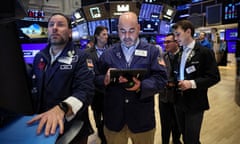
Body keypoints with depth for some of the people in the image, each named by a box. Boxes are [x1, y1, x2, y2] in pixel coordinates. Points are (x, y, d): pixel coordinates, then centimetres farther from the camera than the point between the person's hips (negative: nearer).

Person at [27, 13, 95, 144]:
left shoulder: (80, 58, -10)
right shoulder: (39, 57, 7)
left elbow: (85, 90, -22)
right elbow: (32, 86, 9)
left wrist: (61, 108, -39)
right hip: (41, 125, 4)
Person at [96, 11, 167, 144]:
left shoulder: (152, 51, 1)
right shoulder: (107, 54, 6)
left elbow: (161, 78, -7)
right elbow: (97, 79, 3)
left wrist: (141, 86, -25)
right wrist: (106, 79, -20)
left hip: (142, 118, 0)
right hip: (114, 118, 1)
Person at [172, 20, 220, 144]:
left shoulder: (205, 52, -10)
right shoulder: (178, 54, 10)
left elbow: (214, 77, -13)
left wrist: (192, 83, -24)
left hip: (195, 104, -6)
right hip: (179, 102, 6)